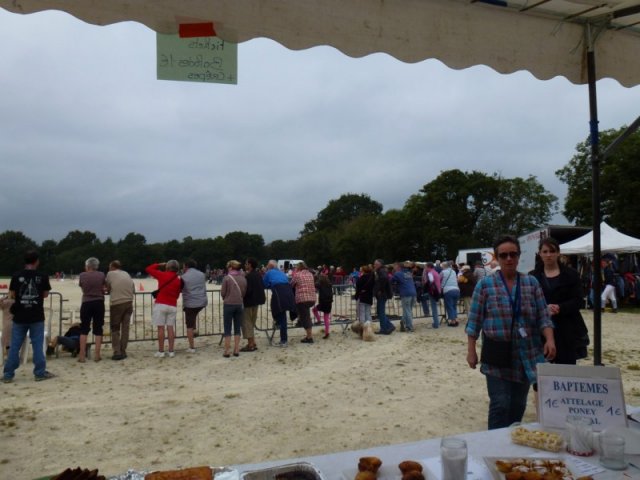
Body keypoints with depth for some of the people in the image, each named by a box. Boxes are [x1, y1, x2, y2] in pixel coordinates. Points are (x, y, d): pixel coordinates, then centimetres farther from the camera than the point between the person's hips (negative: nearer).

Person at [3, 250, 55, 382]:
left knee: (15, 346, 9)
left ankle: (8, 374, 13)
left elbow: (12, 295, 2)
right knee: (37, 345, 5)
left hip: (19, 316, 1)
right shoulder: (43, 276, -6)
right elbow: (45, 294, 3)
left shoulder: (16, 276, -4)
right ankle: (40, 373, 10)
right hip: (37, 317, -1)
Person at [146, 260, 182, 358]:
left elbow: (148, 269, 5)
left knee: (160, 328, 1)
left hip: (161, 305, -4)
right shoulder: (178, 280, 8)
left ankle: (161, 351, 4)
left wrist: (159, 265, 16)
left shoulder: (162, 275, -5)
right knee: (170, 328, 6)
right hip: (173, 306, 4)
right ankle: (171, 351, 7)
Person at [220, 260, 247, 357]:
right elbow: (244, 292, 5)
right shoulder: (243, 278, 0)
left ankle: (227, 351, 6)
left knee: (227, 329, 5)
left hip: (229, 304, -3)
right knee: (237, 328, 12)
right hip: (240, 305, 3)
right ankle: (236, 350, 14)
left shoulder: (227, 278, -11)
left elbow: (222, 293, -5)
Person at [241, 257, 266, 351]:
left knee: (246, 323, -2)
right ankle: (253, 343, 20)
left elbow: (248, 290, -23)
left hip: (249, 302, -9)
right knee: (251, 323, 17)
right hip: (256, 301, 9)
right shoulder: (258, 275, 9)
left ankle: (250, 344, -2)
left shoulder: (248, 276, -19)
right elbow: (262, 286, 15)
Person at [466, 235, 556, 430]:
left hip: (526, 356, 3)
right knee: (500, 404, -7)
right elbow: (474, 321, -1)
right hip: (497, 356, -3)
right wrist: (471, 351, -3)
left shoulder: (532, 282, 5)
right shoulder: (485, 284, -3)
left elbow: (543, 316, 4)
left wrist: (549, 339, -13)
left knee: (518, 405, 11)